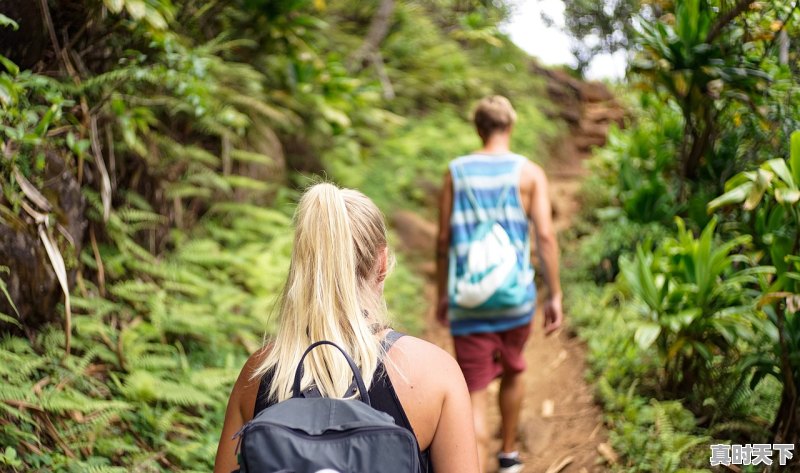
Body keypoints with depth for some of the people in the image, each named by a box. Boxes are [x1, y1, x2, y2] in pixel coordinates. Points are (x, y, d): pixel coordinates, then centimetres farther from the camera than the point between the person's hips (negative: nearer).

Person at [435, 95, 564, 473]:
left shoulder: (456, 171, 2)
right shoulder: (529, 172, -2)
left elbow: (443, 240, 3)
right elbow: (545, 236, -9)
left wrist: (442, 294, 14)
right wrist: (555, 295, -3)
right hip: (516, 296, 1)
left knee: (474, 395, 0)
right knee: (512, 371, 27)